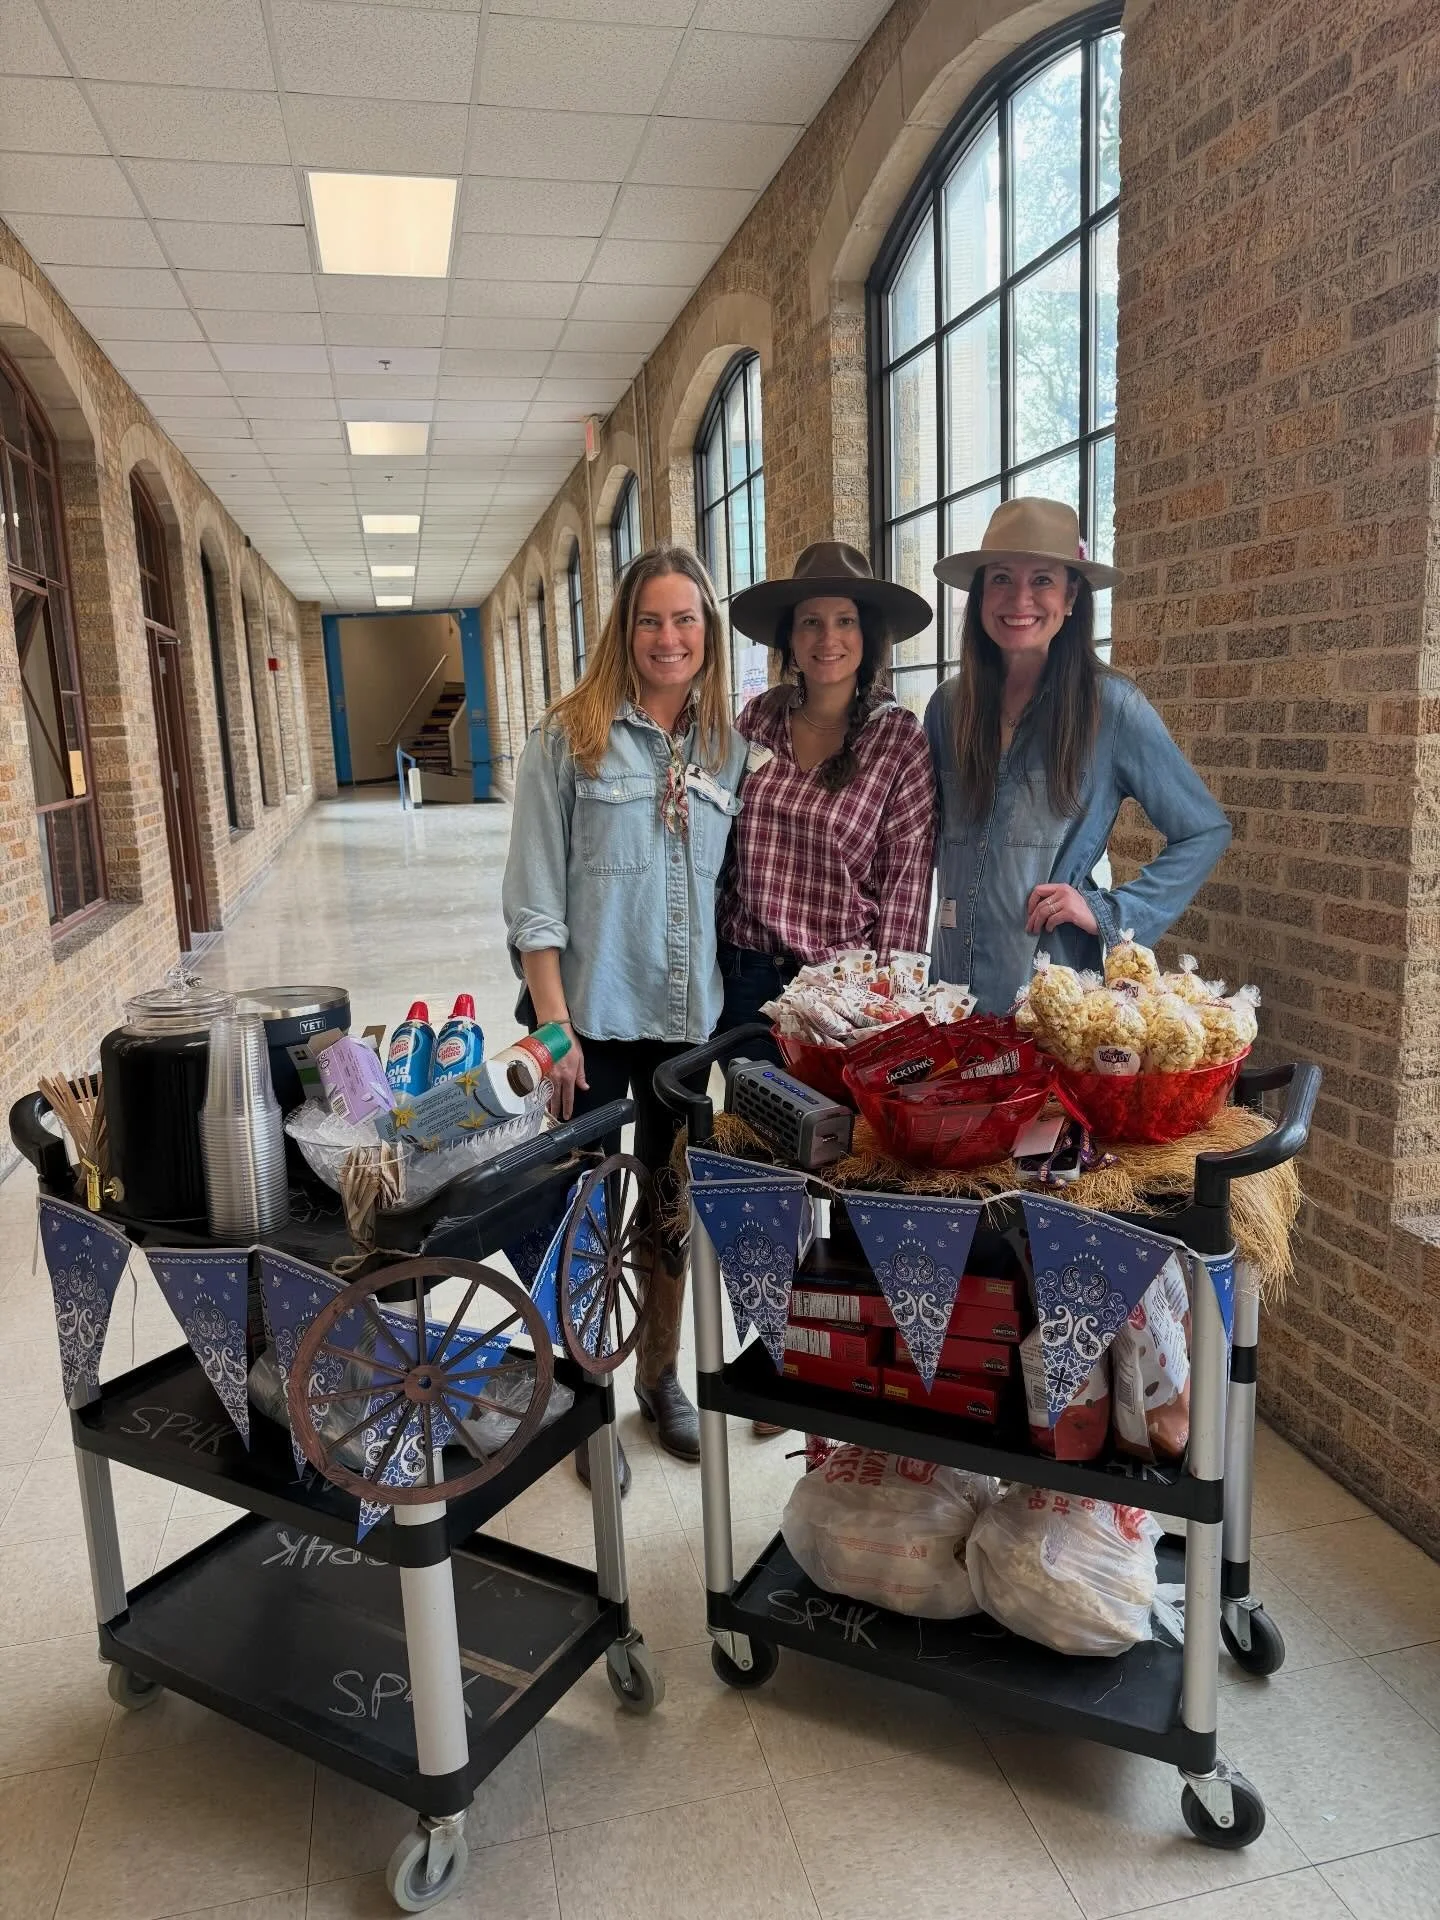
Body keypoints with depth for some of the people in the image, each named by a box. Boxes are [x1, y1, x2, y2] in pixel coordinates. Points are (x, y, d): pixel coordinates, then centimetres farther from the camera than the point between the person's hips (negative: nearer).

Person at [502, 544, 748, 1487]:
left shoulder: (729, 748, 5)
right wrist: (554, 1028, -13)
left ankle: (661, 1375, 38)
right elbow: (534, 902, -10)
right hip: (595, 1018, -4)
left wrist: (736, 1006, 5)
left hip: (689, 1018, 4)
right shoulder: (569, 738, -8)